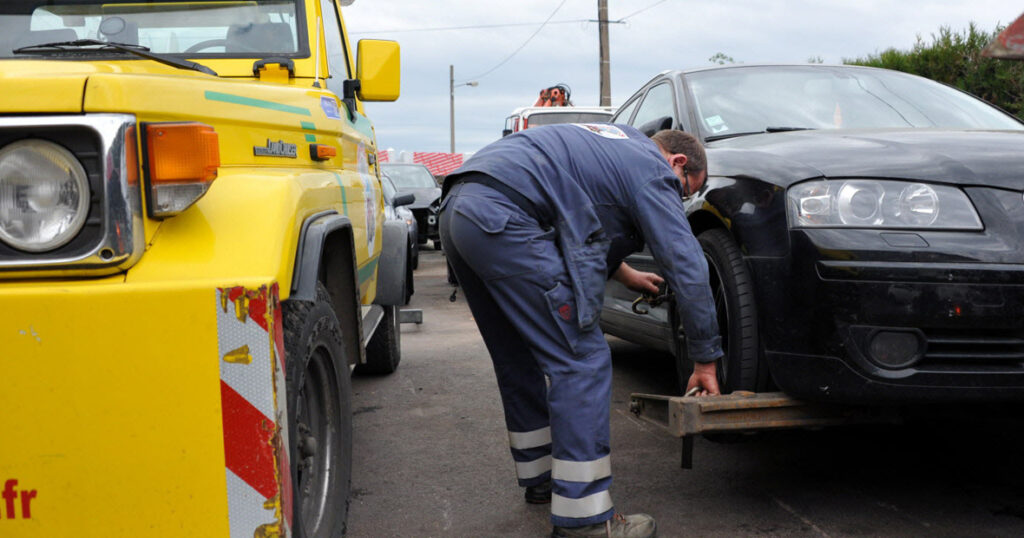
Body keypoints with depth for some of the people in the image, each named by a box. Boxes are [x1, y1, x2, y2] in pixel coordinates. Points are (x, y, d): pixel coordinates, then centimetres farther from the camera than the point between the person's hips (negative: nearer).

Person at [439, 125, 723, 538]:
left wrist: (625, 274, 43)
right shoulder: (652, 169, 3)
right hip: (502, 218, -10)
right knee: (581, 361, -6)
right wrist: (705, 362, 7)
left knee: (521, 361, 21)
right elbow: (688, 269, 0)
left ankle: (540, 477, 33)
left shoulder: (614, 144, 30)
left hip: (456, 210, 10)